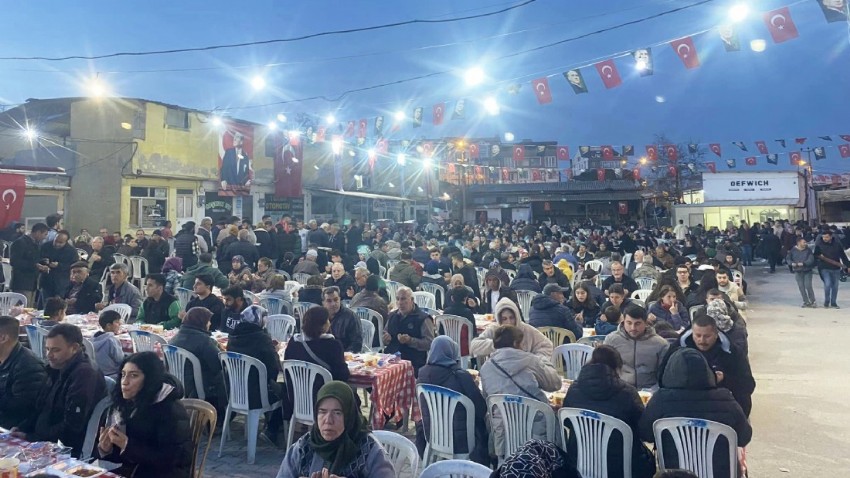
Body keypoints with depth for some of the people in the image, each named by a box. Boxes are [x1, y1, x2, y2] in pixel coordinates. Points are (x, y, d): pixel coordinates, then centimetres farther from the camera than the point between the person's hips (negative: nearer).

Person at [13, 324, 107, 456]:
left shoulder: (85, 375, -17)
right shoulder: (57, 371, 13)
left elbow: (71, 427, -20)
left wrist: (30, 438, -15)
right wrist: (21, 429, 3)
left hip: (68, 452, -8)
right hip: (44, 445, 9)